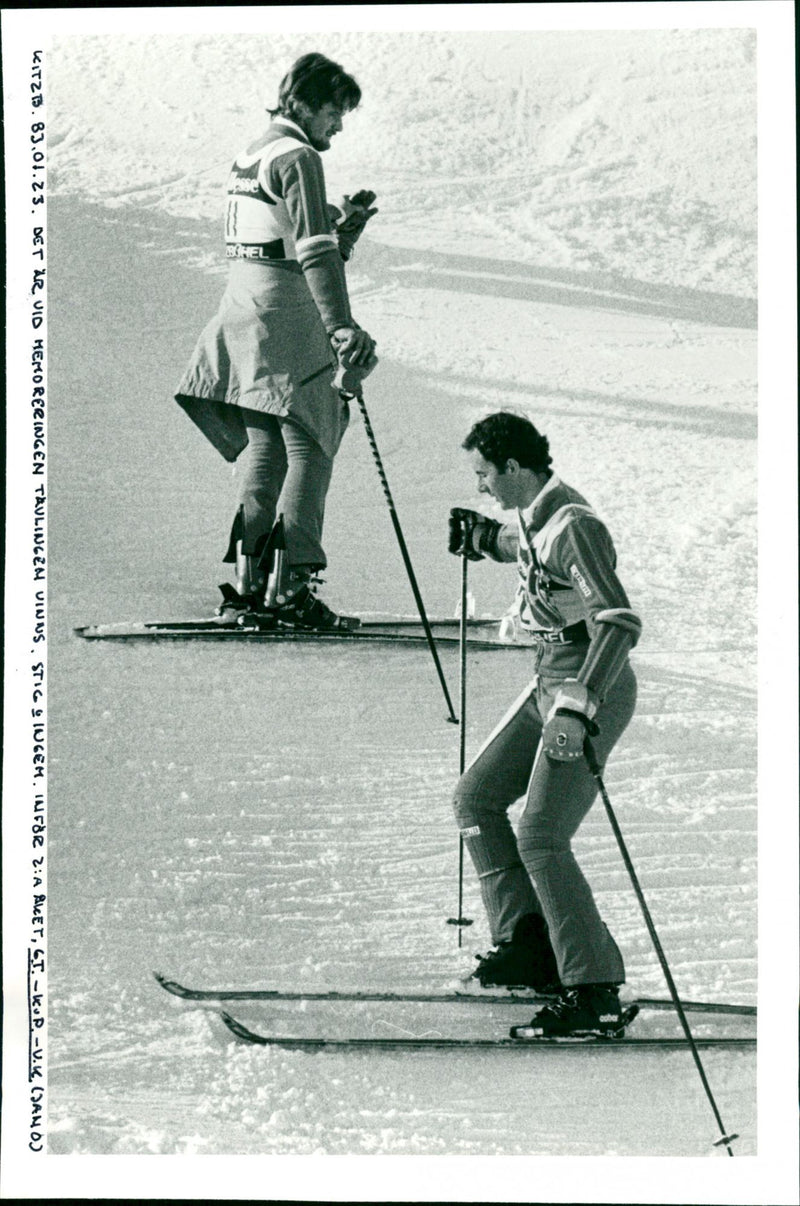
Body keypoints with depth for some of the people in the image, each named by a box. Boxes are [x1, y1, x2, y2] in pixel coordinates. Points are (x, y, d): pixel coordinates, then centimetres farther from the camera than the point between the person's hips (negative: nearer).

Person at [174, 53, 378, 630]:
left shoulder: (253, 155, 19)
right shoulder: (298, 158, -10)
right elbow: (316, 254, -20)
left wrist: (344, 222, 14)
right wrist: (342, 327, -25)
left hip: (242, 315, 10)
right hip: (285, 318, -10)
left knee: (264, 448, 12)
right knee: (309, 450, -8)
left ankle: (249, 581, 12)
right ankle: (293, 587, -13)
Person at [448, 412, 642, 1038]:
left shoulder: (574, 527, -21)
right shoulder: (536, 520, 8)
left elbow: (619, 622, -30)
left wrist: (578, 706, -37)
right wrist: (484, 537, 29)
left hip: (592, 688, -10)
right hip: (552, 685, 10)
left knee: (541, 838, -15)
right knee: (476, 798, 13)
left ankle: (596, 996, -13)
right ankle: (528, 942, 14)